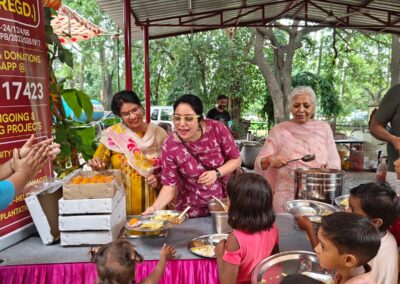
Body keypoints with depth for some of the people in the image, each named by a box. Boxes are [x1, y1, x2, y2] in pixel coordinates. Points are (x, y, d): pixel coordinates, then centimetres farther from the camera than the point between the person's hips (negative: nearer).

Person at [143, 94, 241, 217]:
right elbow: (170, 185, -14)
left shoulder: (217, 129, -19)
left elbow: (236, 159, -7)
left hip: (224, 201, 1)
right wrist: (155, 208, -30)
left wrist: (217, 173, -23)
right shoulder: (170, 147, -19)